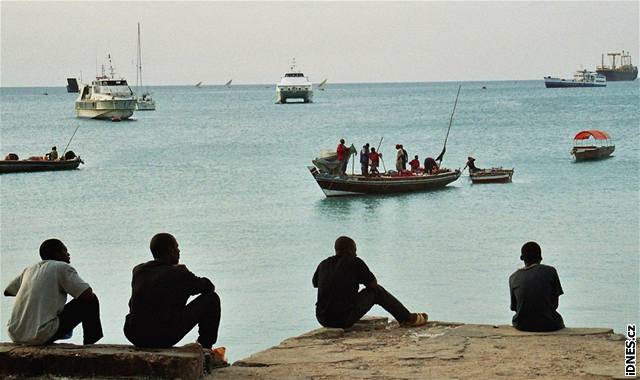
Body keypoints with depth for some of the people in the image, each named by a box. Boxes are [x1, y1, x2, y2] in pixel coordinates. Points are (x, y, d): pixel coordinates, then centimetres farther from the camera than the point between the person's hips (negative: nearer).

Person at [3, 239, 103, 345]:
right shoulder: (63, 268, -2)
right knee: (91, 301, 5)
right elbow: (88, 295, -7)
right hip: (42, 336, -7)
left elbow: (8, 291, 29)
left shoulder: (30, 269, 16)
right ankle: (90, 344, 15)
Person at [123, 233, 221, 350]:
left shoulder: (138, 271, 9)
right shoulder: (178, 273, -8)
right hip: (165, 338, -6)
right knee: (212, 298, 5)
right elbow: (209, 287, 6)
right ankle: (205, 348, 15)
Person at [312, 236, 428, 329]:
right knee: (376, 291, 14)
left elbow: (315, 283, 31)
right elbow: (373, 284, 6)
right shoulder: (355, 262, -3)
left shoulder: (324, 264, 10)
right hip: (345, 320, -5)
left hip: (322, 320, 5)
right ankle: (407, 318, 25)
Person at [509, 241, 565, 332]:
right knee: (559, 320, 33)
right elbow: (555, 304, -1)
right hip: (548, 325, -2)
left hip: (522, 325, 2)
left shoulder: (513, 278, 1)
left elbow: (514, 307, 4)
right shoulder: (550, 271, -4)